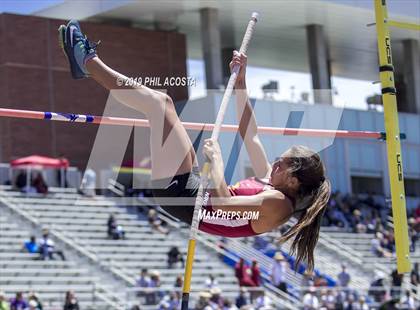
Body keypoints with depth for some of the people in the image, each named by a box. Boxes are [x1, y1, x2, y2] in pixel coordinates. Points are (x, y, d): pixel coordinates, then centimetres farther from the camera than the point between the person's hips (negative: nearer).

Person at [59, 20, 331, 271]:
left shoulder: (278, 203, -20)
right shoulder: (273, 185, 6)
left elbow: (223, 203, -33)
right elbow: (250, 135, 11)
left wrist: (216, 159, -20)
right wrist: (241, 81, 9)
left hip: (180, 194, -9)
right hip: (192, 190, 9)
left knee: (160, 102, -7)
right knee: (160, 103, 14)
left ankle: (88, 62, 7)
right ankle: (90, 65, 24)